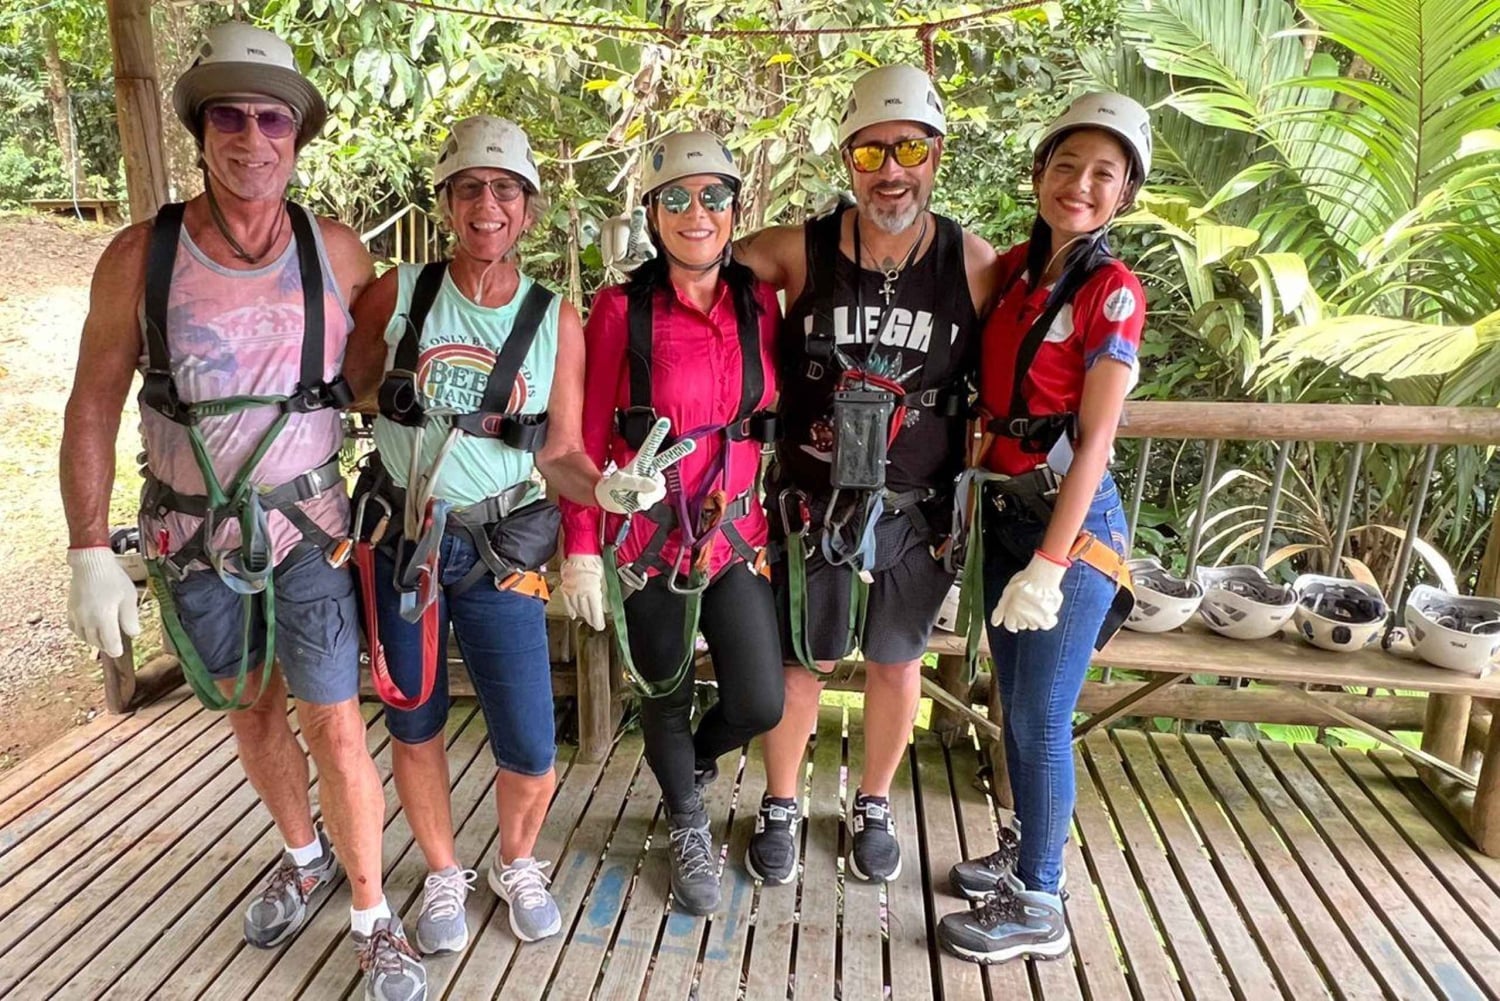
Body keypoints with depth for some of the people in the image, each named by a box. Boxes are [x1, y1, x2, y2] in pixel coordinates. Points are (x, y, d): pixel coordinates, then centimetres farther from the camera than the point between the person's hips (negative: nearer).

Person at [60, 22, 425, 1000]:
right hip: (193, 537, 2)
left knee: (335, 725, 0)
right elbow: (93, 407, -2)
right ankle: (305, 857, 43)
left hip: (310, 528, -1)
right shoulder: (140, 257, -9)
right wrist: (90, 554, -5)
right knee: (251, 712, 18)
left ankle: (374, 917, 20)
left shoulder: (338, 251, -7)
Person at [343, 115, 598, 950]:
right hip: (397, 537, 1)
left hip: (499, 549, -1)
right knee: (414, 725, 15)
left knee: (530, 751, 1)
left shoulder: (556, 323, -4)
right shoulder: (399, 293, -3)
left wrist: (607, 485, -19)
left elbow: (559, 451, -1)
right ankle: (444, 875, 41)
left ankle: (518, 863, 35)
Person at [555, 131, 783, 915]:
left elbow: (784, 419, 7)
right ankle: (688, 828, 42)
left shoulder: (760, 304, 1)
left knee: (760, 704, 2)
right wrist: (580, 549, -9)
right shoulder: (621, 311, -9)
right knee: (666, 695, 13)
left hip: (736, 534, 3)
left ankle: (694, 758, 39)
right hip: (647, 540, -2)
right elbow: (585, 439, -7)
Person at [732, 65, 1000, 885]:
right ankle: (780, 807, 35)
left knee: (895, 662, 16)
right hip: (812, 501, -1)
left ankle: (873, 806, 40)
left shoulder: (973, 263, -6)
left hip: (915, 508, 1)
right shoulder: (800, 251, -8)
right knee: (799, 661, 11)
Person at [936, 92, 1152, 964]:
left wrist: (1048, 565, -20)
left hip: (1072, 522, -6)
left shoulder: (1113, 292, -12)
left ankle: (1039, 907, 20)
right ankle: (1028, 853, 37)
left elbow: (1093, 443, -16)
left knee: (1042, 718, 2)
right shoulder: (1014, 268, 7)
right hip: (1003, 511, 7)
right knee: (1016, 705, 17)